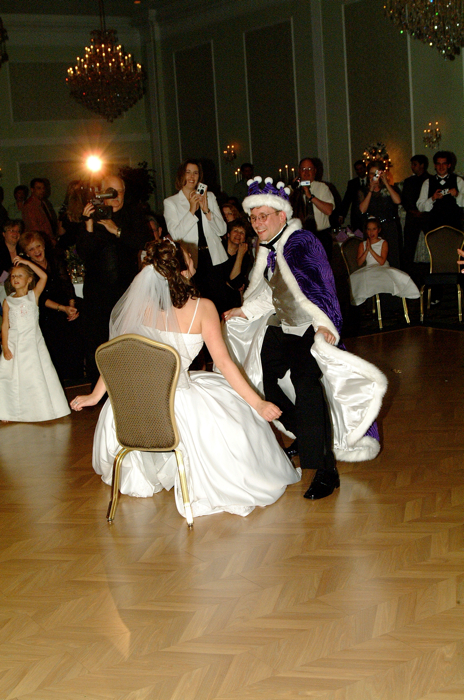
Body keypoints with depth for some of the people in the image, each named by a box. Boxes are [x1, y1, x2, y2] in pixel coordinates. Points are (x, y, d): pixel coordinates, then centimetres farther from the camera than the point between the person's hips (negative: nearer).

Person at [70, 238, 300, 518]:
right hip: (180, 401, -3)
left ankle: (136, 477, 53)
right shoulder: (202, 308, -13)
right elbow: (223, 362, -13)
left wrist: (95, 395, 15)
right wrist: (258, 403, -5)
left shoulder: (140, 303, -5)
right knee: (238, 410, 22)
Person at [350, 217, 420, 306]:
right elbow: (359, 263, 3)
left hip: (383, 270, -2)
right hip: (368, 271, 2)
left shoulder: (383, 243, 6)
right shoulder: (362, 245, 14)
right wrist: (366, 250, -7)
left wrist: (370, 249, -9)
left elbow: (382, 261, -8)